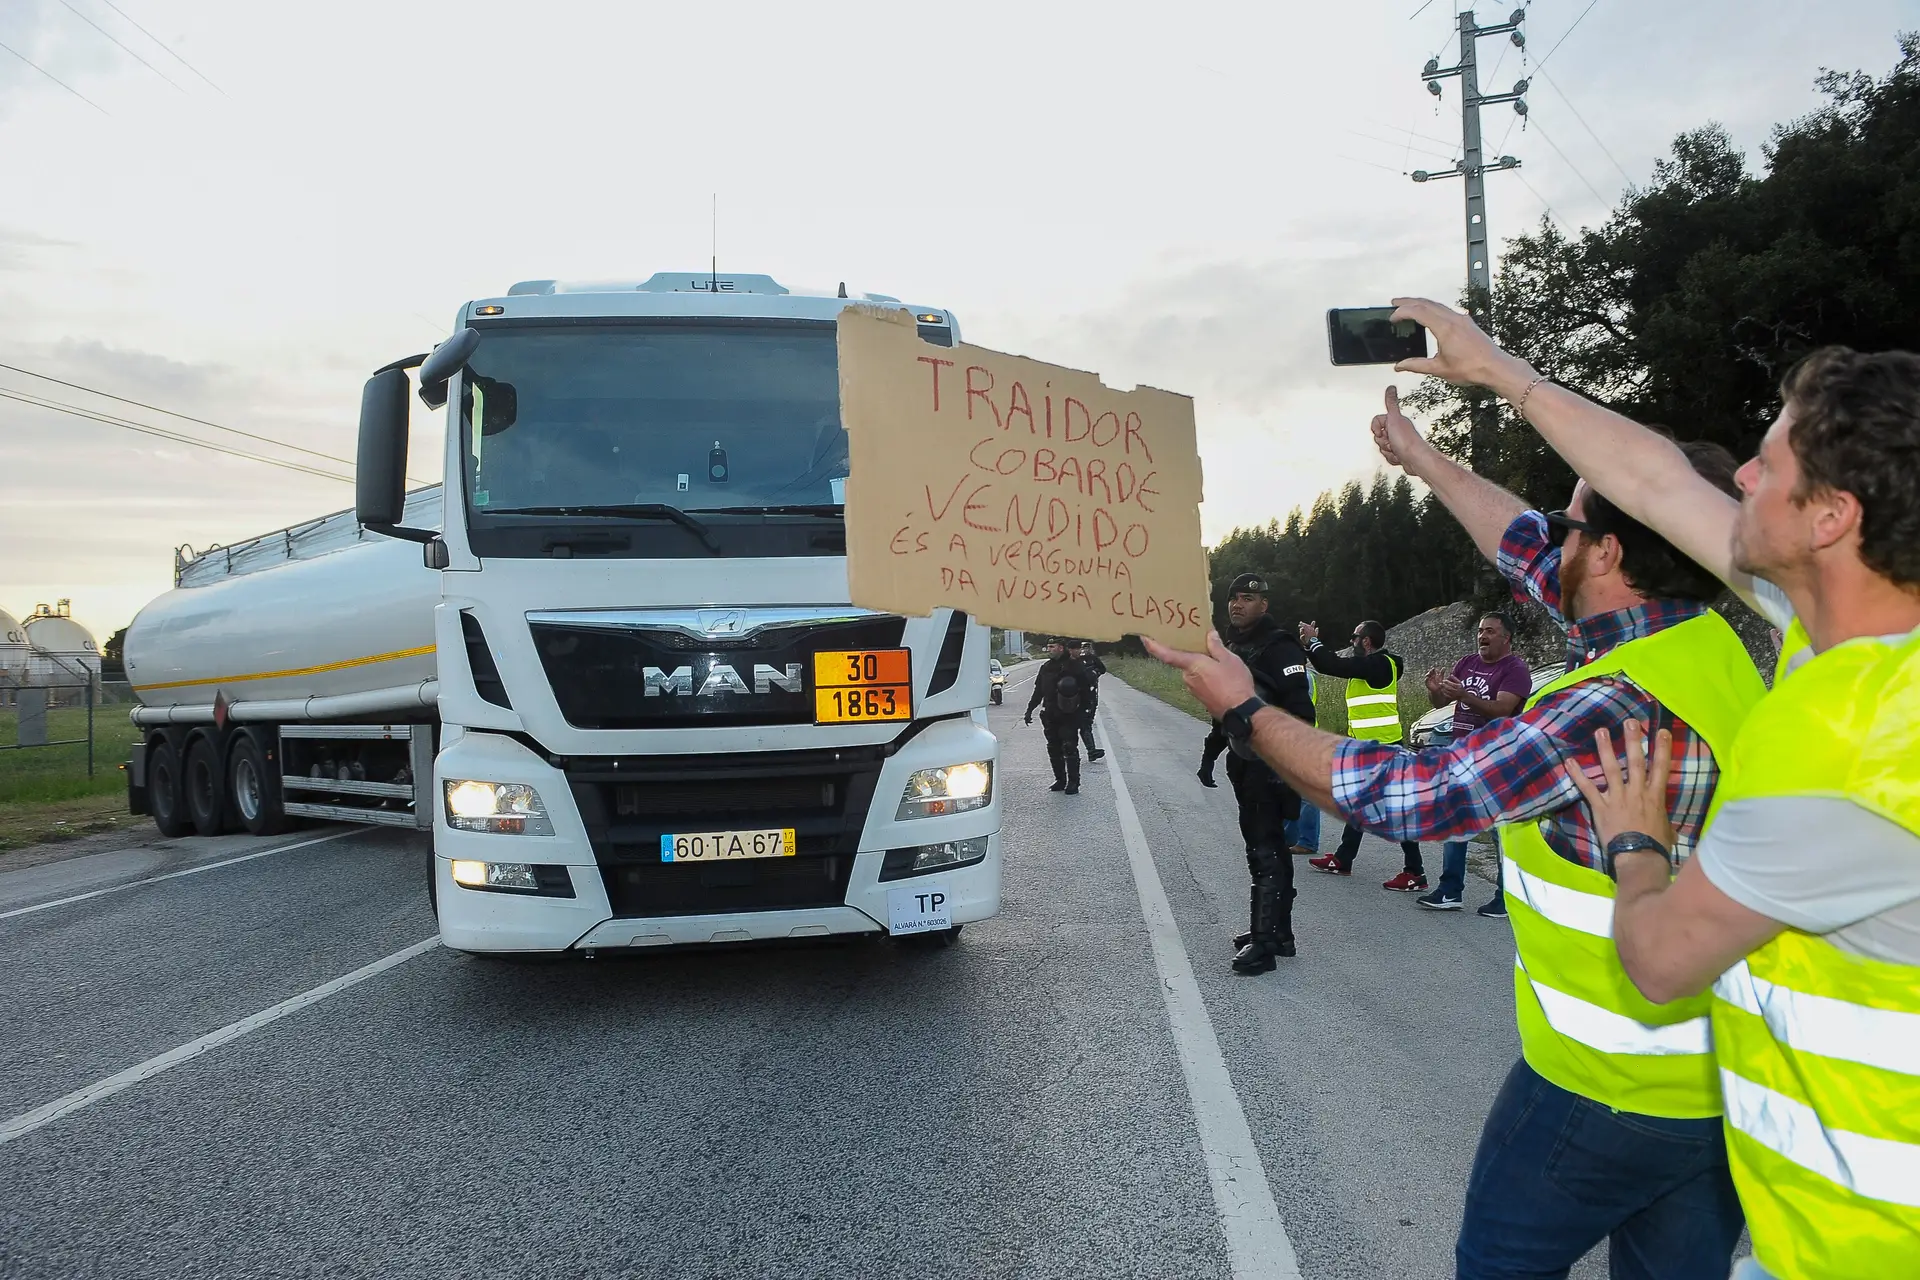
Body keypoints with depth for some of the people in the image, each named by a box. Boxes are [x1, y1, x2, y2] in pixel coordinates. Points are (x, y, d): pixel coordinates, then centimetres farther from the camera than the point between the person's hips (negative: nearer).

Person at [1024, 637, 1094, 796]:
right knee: (1054, 749, 9)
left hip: (1069, 716, -6)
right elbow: (1038, 691, 19)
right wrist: (1030, 710, 16)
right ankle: (1060, 781, 19)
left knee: (1070, 748, -7)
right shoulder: (1046, 667, 13)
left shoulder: (1074, 665, -6)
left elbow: (1089, 681, -7)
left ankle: (1073, 783, -1)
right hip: (1050, 715, 6)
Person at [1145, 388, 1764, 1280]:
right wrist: (1421, 457, 23)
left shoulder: (1611, 710, -28)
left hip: (1610, 1083, -8)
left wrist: (1245, 712, -12)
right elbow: (1529, 551, 12)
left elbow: (1401, 796, -23)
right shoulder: (1710, 639, -2)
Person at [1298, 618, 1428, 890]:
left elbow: (1336, 666, -22)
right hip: (1368, 747, 11)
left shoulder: (1379, 664, -18)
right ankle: (1342, 860, 31)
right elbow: (1337, 664, 18)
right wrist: (1313, 643, 11)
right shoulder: (1371, 664, 13)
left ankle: (1415, 873, -6)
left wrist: (1313, 641, -10)